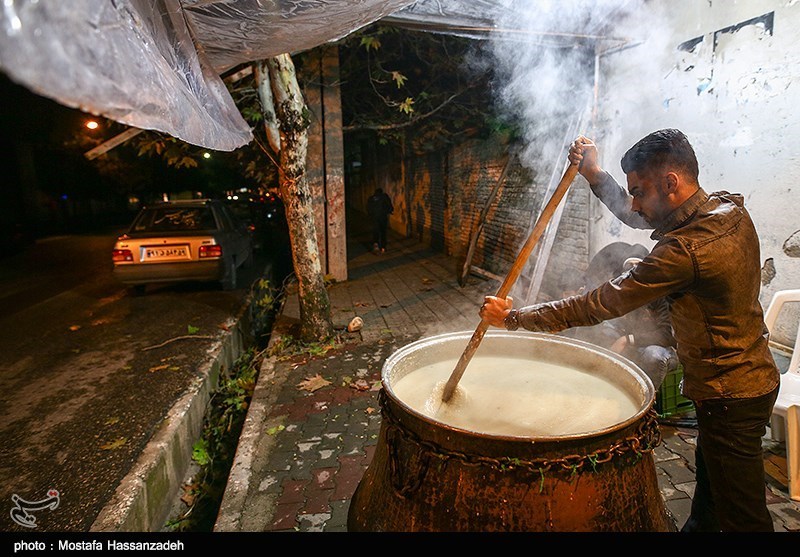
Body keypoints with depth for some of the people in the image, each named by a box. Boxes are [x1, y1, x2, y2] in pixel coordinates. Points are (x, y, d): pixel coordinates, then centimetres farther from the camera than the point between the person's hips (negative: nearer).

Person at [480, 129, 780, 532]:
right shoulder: (730, 209, -3)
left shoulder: (685, 249, -32)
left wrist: (514, 317, -21)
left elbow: (601, 304, -28)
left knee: (742, 517, 10)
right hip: (752, 375, 9)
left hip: (730, 396, -9)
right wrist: (594, 175, 3)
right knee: (710, 486, 28)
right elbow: (639, 219, 11)